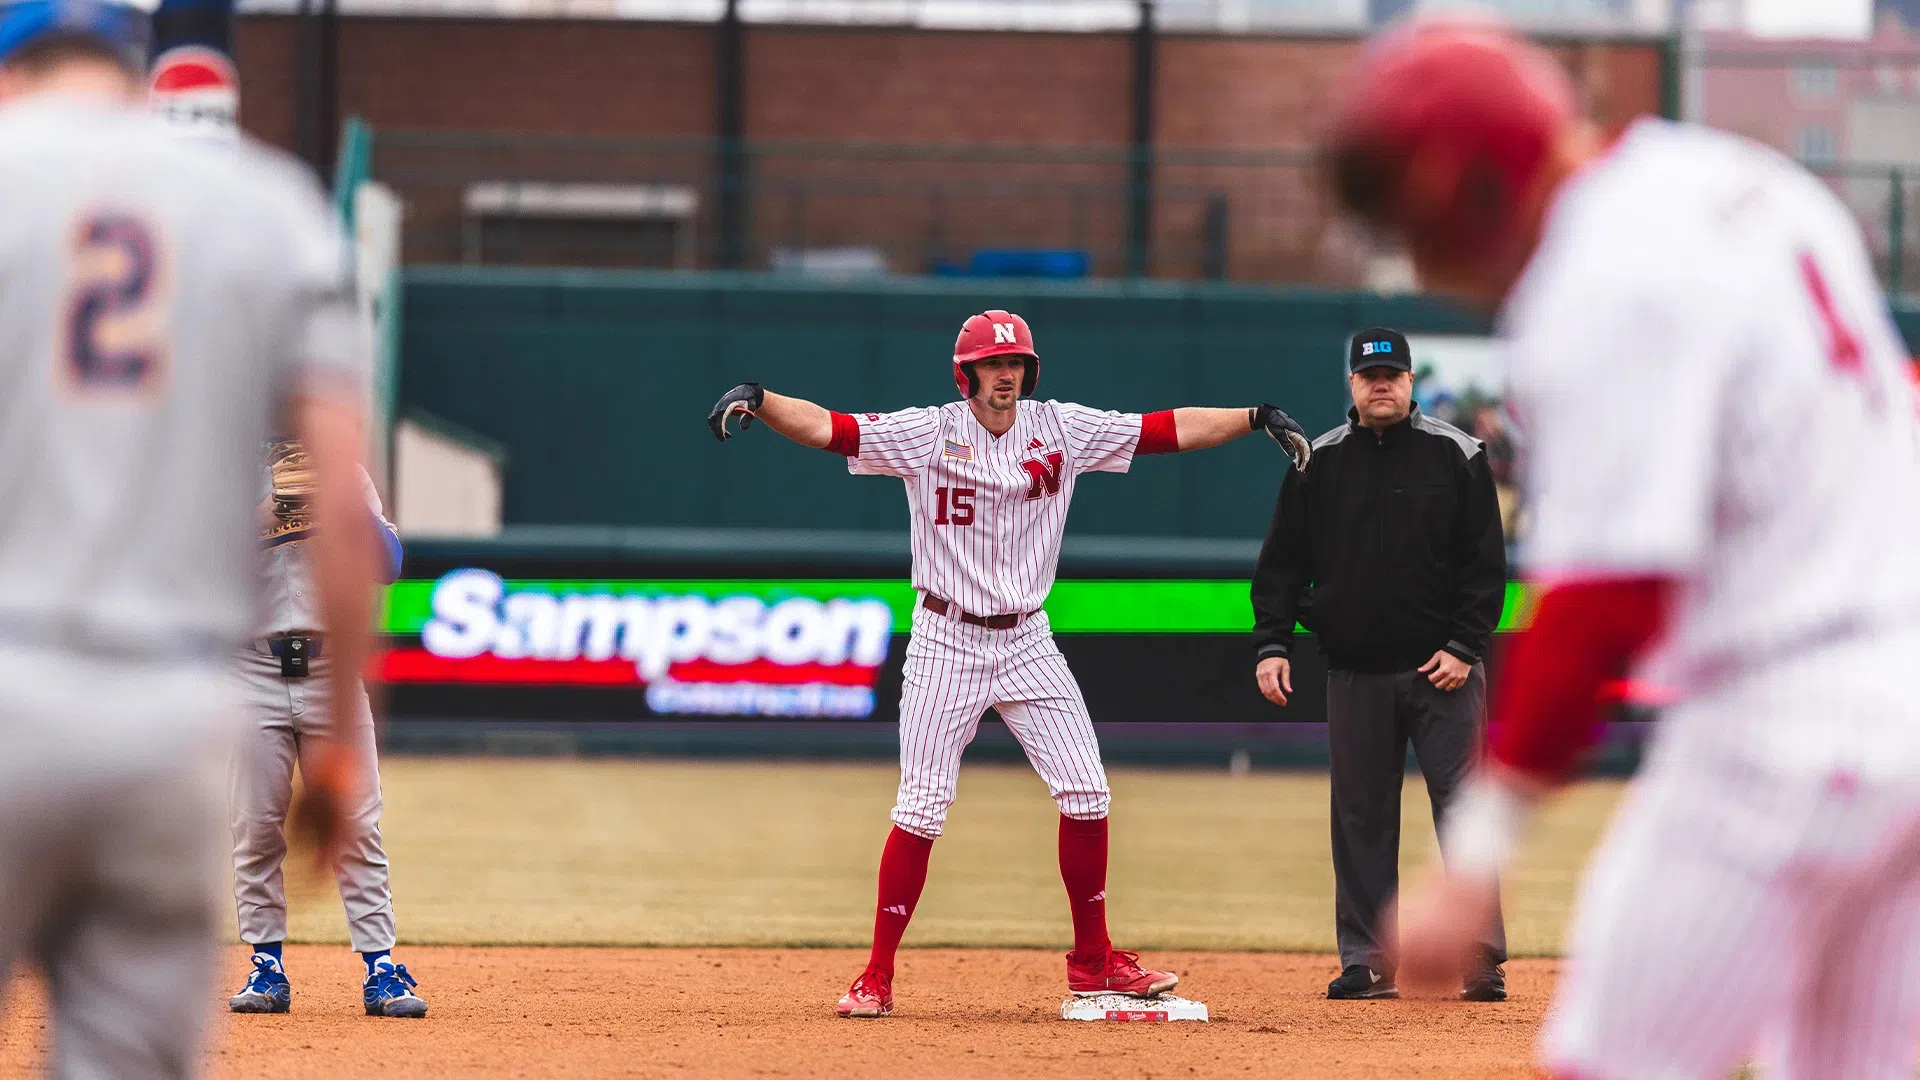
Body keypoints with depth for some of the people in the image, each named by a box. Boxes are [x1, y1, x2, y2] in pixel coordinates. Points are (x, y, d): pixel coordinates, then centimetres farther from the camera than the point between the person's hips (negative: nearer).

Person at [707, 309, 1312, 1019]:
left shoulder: (1063, 430, 1)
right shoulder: (927, 434, -7)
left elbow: (1168, 429, 0)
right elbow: (826, 427, -17)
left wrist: (1256, 417, -8)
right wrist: (757, 400, -34)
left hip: (1027, 641, 3)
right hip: (947, 641, -3)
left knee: (1085, 793, -1)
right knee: (921, 808, -7)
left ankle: (1093, 961, 13)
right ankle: (877, 979, -1)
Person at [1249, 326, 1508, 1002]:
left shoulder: (1455, 456, 2)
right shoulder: (1318, 464, 8)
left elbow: (1486, 563, 1)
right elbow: (1282, 562, 10)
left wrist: (1464, 647, -9)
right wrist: (1271, 643, -2)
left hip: (1442, 668, -2)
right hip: (1355, 671, 2)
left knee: (1462, 807, -5)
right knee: (1361, 817, 4)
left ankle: (1482, 960, -4)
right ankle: (1368, 963, 10)